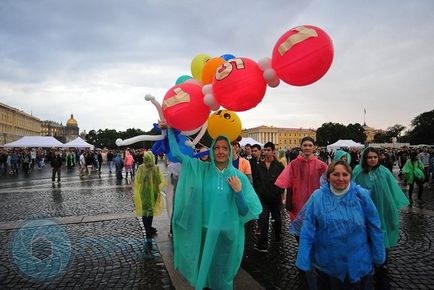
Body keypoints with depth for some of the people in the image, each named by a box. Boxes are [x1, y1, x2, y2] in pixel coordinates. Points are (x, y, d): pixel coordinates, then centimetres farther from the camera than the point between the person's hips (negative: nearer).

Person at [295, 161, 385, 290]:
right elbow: (307, 231, -11)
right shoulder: (317, 197, -11)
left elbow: (374, 228, -2)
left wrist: (378, 257, 2)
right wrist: (305, 261, -12)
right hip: (326, 264, 0)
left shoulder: (361, 195, -9)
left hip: (359, 263, 0)